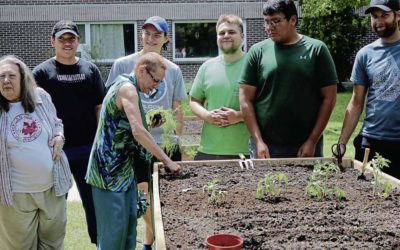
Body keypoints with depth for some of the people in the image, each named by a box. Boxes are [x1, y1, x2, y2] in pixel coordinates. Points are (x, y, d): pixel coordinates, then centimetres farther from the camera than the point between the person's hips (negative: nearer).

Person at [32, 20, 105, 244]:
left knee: (93, 200, 12)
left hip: (88, 147, 2)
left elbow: (100, 107, 7)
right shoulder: (42, 72, -2)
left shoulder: (90, 69, 5)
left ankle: (99, 241, 26)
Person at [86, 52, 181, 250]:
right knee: (114, 228, -4)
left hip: (123, 169, 10)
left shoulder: (125, 86, 16)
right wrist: (167, 161, -22)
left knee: (129, 223, 13)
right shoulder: (127, 88, -16)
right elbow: (138, 132, -25)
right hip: (110, 172, -10)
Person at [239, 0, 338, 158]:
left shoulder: (316, 49, 1)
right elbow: (246, 99, 1)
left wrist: (313, 141, -5)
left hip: (306, 146, 0)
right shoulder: (257, 51, 3)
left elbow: (329, 98, 0)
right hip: (265, 147, 1)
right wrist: (258, 141, -6)